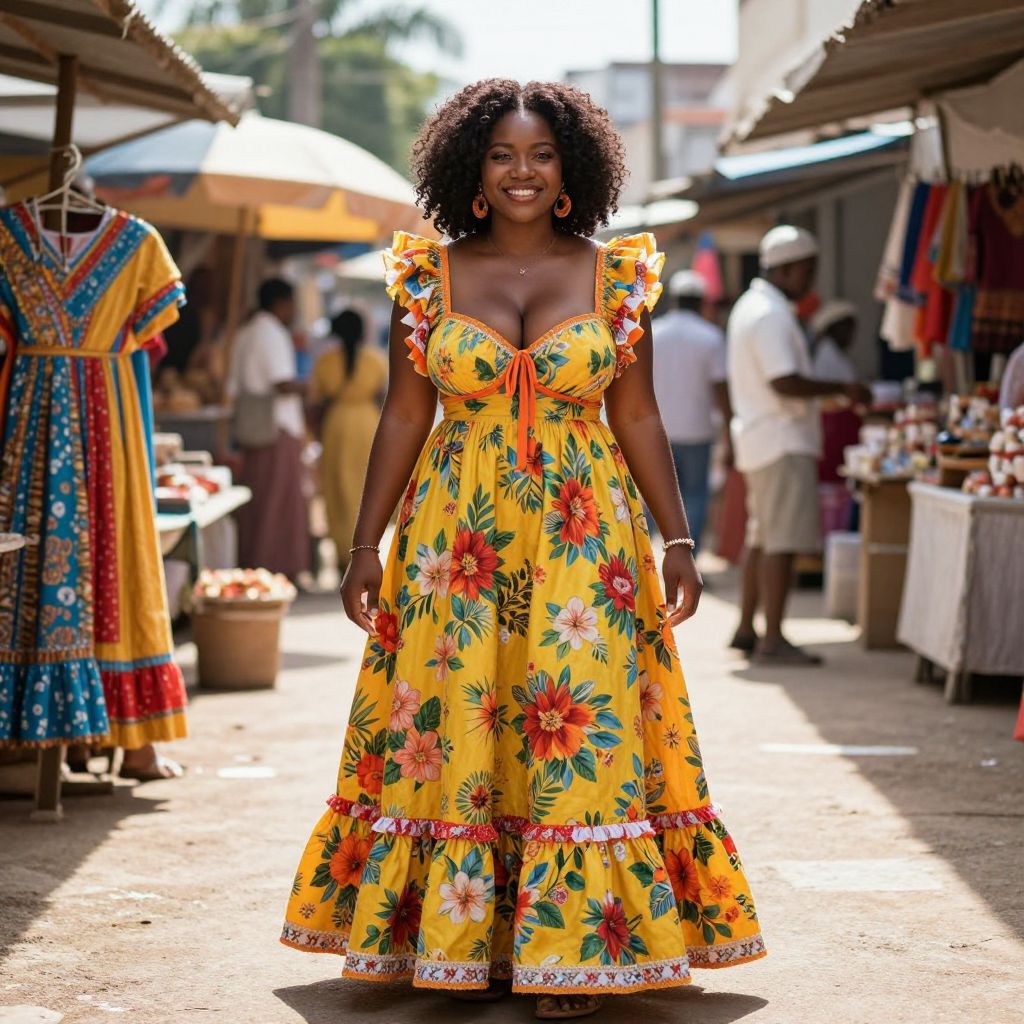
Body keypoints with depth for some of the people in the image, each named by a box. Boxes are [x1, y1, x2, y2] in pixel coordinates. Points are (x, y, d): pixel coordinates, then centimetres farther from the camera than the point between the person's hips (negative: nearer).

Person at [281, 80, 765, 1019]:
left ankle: (570, 949, 2)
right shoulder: (430, 275, 5)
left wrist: (677, 539, 0)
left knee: (581, 727, -5)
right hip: (456, 533, 1)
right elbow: (404, 416, 6)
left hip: (582, 535, -1)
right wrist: (367, 544, 2)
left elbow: (639, 418, 6)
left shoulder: (614, 275, 4)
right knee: (451, 729, 1)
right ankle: (461, 938, 13)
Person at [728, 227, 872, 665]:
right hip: (782, 442, -11)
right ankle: (772, 640, -11)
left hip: (759, 440, 11)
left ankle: (746, 629, 23)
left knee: (762, 538, 17)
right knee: (782, 541, -11)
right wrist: (841, 388, -19)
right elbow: (784, 382, -25)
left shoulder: (751, 306, 17)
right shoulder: (771, 315, -17)